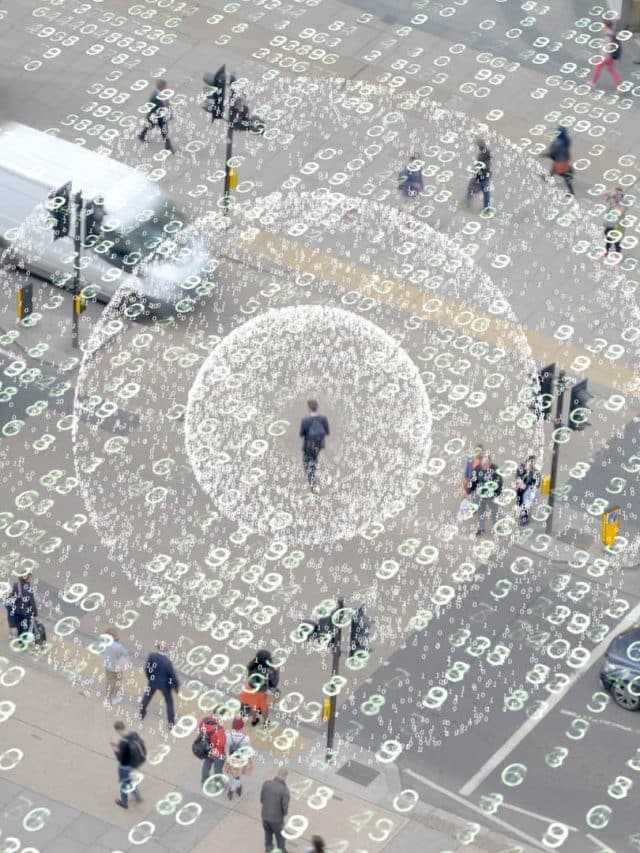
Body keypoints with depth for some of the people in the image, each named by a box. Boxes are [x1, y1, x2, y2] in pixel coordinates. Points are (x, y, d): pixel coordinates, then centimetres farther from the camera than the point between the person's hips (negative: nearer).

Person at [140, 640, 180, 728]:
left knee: (147, 697, 31)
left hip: (153, 681, 3)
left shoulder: (152, 656, -24)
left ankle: (142, 714, 51)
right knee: (169, 702, 20)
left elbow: (147, 668, -8)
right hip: (165, 684, -3)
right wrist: (177, 686, -2)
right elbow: (173, 675, -20)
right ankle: (171, 722, 29)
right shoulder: (167, 662, -33)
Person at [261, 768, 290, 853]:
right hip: (277, 818, -5)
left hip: (265, 816, 5)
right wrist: (284, 814, 3)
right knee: (280, 838, 20)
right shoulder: (284, 789, -28)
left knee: (268, 835, 28)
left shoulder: (267, 783, -13)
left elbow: (261, 799, 0)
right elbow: (285, 806, -21)